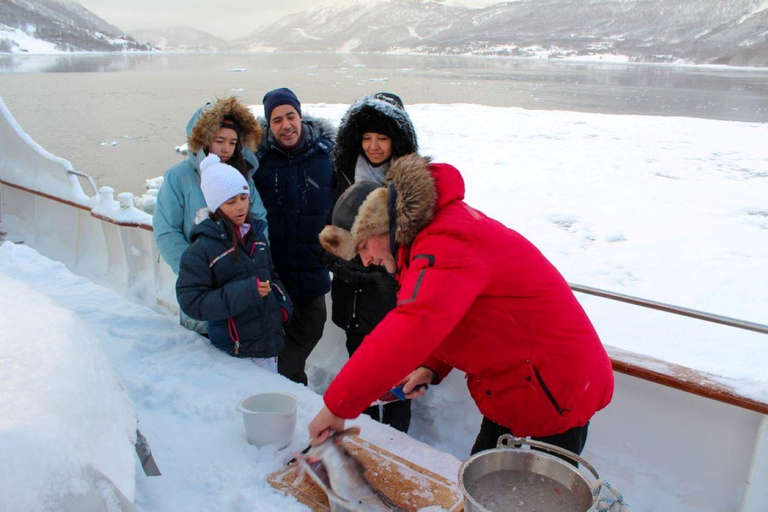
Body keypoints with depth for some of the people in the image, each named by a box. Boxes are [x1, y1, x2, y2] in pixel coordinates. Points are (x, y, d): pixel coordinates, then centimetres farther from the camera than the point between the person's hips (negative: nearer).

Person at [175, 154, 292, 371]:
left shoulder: (257, 234, 7)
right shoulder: (202, 248, -11)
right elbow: (190, 302, -16)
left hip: (270, 342, 6)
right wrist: (245, 292, -24)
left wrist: (282, 304, 3)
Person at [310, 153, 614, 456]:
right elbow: (444, 317, 17)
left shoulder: (447, 244, -27)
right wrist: (432, 367, 0)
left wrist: (338, 406, -33)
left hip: (553, 394, -10)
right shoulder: (444, 225, 6)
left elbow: (409, 331, -40)